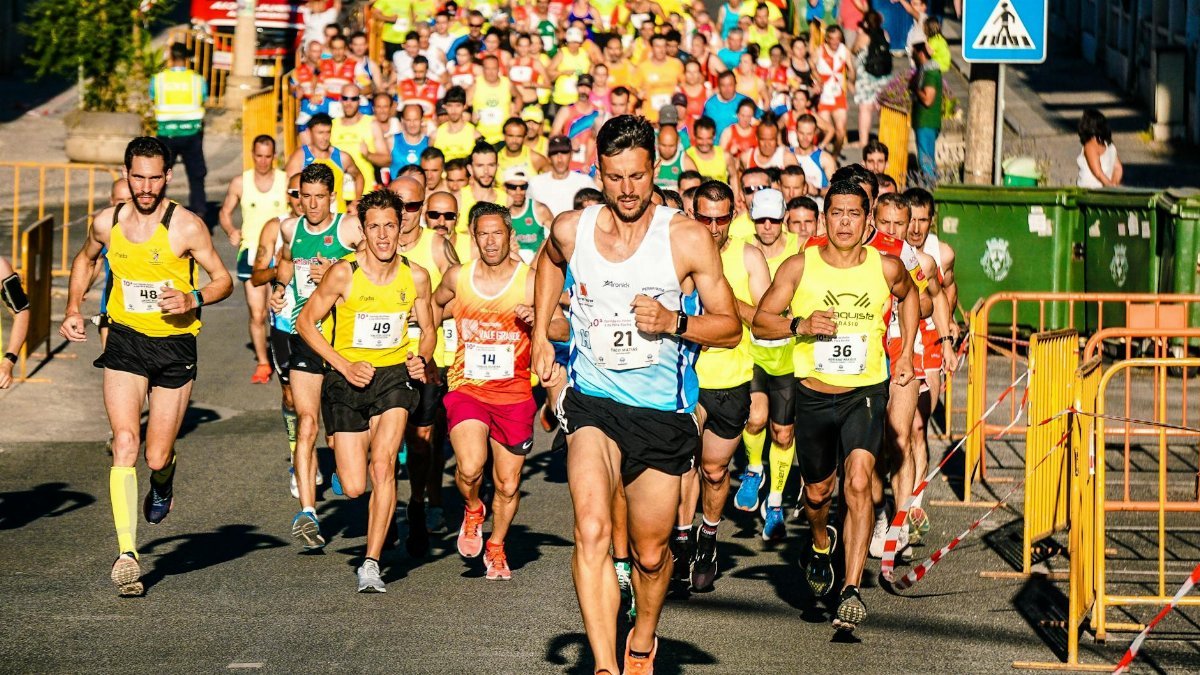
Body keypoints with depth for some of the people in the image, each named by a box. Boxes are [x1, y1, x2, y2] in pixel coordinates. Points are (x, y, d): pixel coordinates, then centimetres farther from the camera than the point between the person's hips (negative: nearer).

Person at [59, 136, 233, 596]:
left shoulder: (186, 227, -10)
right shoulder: (106, 223, 1)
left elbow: (223, 280, -3)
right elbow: (84, 260, 23)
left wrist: (195, 299, -22)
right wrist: (73, 309, 11)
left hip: (175, 346, -2)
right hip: (125, 340, 2)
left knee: (157, 456, 2)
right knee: (125, 443, -16)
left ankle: (164, 480, 43)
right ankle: (127, 553, -20)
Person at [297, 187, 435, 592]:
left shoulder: (415, 277, -1)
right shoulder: (343, 274, -10)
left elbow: (428, 329, 15)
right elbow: (305, 322, -3)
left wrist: (422, 359, -6)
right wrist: (344, 365, -11)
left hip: (395, 376, 1)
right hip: (347, 380, -1)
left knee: (382, 463, -22)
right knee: (353, 488, -5)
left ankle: (371, 564, -15)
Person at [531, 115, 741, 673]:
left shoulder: (689, 239, -9)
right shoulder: (570, 230, -2)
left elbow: (730, 328, -2)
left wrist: (674, 323, -20)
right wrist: (540, 336, 19)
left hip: (662, 411, 0)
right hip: (593, 402, 0)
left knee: (651, 552, 11)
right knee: (592, 530, -23)